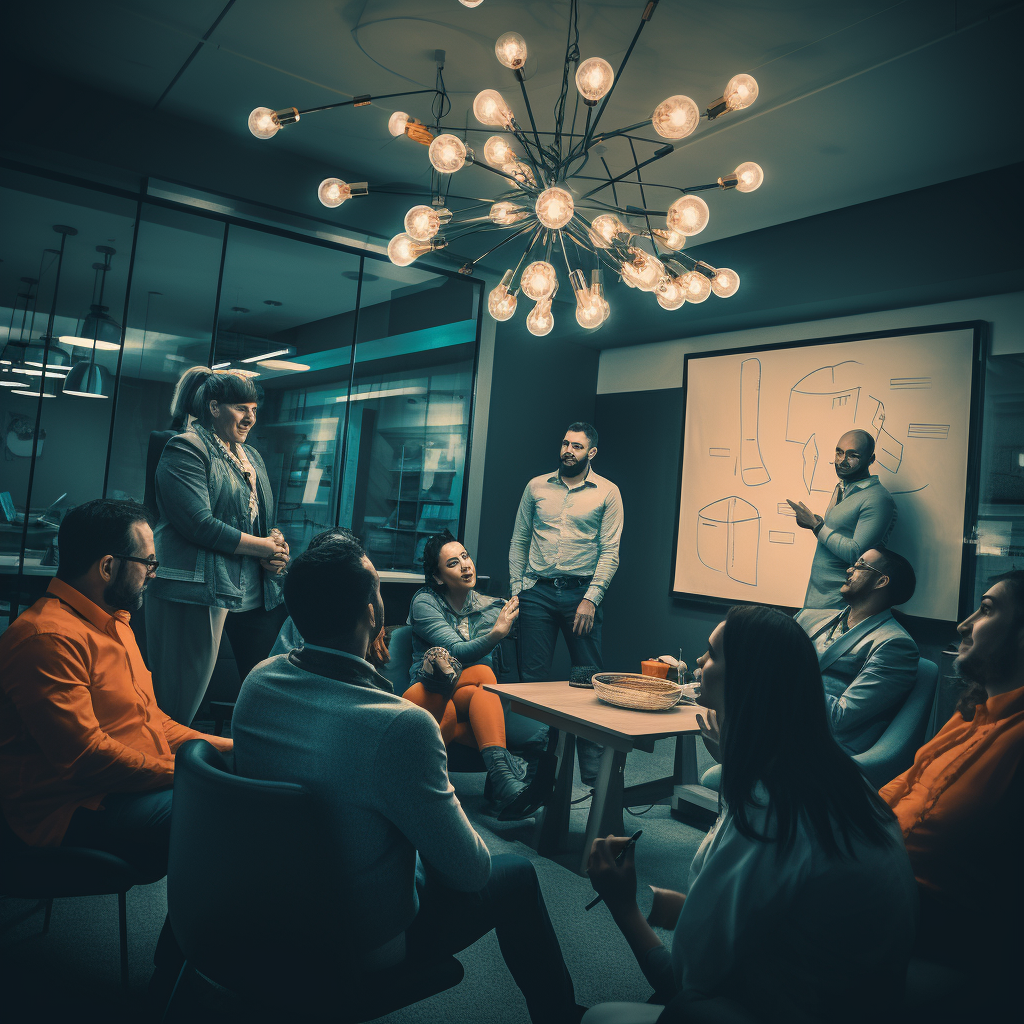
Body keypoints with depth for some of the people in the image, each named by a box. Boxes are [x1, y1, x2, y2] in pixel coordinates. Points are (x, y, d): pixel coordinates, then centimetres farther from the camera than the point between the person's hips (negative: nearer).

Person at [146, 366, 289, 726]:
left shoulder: (252, 456, 21)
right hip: (198, 588, -8)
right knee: (181, 699, -2)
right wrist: (262, 547, -11)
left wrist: (276, 542, 1)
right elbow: (198, 523, -16)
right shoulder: (186, 448, -5)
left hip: (254, 589, 8)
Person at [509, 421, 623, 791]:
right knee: (532, 678, 4)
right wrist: (516, 590, 4)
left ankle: (593, 774, 12)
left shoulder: (606, 492, 3)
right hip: (537, 592, 2)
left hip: (581, 593, -2)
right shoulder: (536, 486, 10)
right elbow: (519, 541, 12)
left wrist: (591, 598, -12)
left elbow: (609, 551, -3)